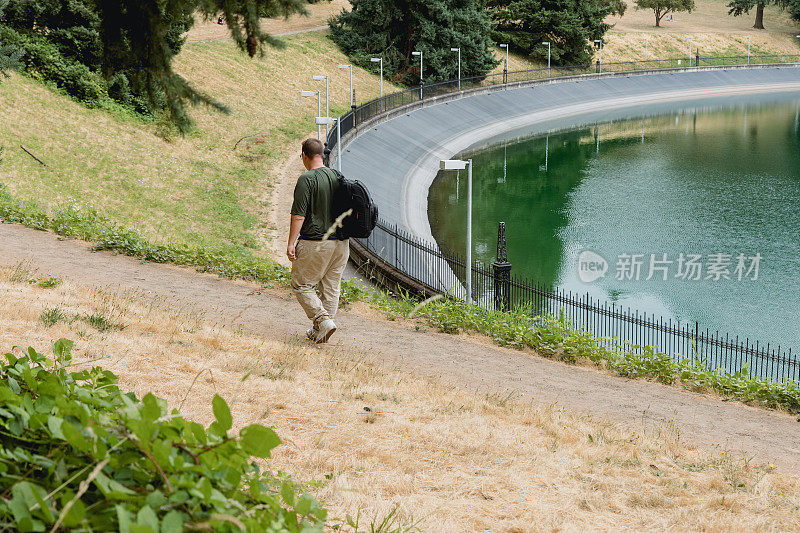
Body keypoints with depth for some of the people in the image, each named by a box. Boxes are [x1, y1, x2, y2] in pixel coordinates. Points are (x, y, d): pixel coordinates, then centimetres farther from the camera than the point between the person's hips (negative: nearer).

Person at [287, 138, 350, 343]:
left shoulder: (307, 179, -13)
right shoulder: (337, 177, 9)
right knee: (331, 287, 12)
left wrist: (291, 243, -15)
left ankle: (323, 320, -8)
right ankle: (318, 331, 18)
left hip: (315, 243, -7)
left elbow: (298, 214, -17)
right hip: (340, 243, 7)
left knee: (301, 285, 6)